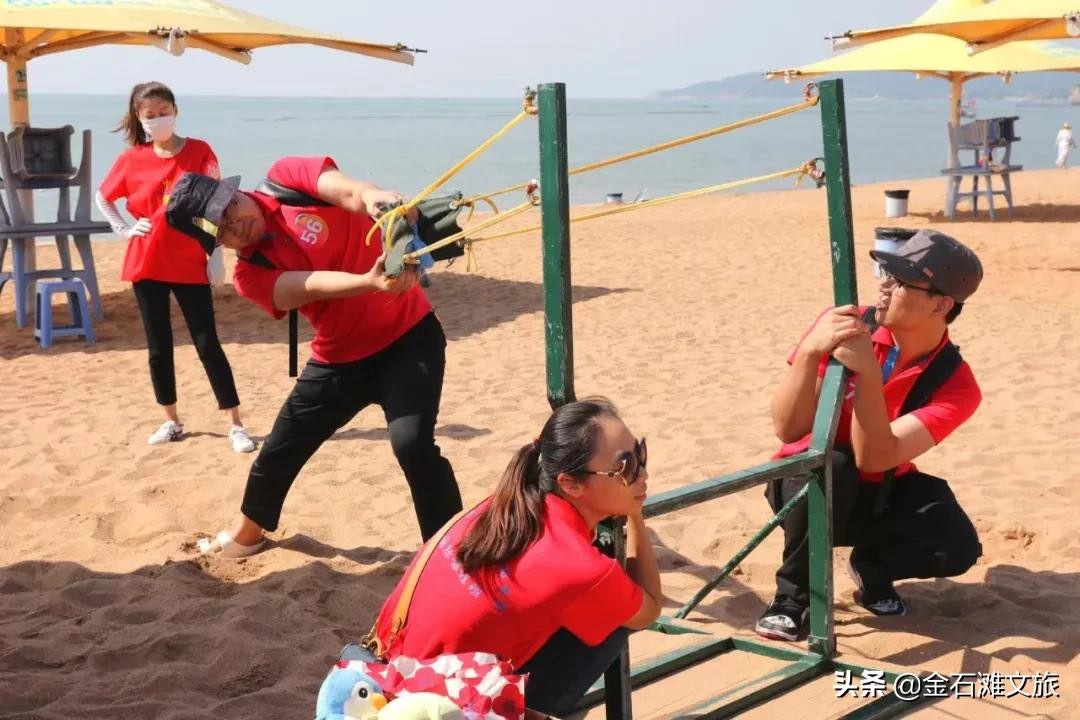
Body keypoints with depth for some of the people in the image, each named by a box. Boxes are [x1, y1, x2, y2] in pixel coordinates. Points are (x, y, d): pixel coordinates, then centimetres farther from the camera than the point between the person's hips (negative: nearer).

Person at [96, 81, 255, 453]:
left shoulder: (199, 151, -4)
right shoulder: (131, 158, 2)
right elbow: (102, 197, 16)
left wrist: (216, 251, -22)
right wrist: (124, 229, 2)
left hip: (190, 264, -2)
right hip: (146, 265, 3)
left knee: (207, 343, -3)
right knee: (159, 346, 9)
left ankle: (236, 425, 2)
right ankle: (171, 421, 23)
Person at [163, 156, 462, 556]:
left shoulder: (286, 179, -10)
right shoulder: (250, 276, -10)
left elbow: (348, 192, -28)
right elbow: (314, 285, -28)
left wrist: (375, 198, -52)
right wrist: (370, 281, -48)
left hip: (408, 335, -3)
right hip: (341, 359, 3)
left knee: (412, 442, -23)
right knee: (279, 450, 14)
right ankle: (246, 536, 42)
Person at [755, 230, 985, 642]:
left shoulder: (956, 385, -18)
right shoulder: (843, 327, -19)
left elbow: (873, 459, -32)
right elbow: (787, 431, -25)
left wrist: (867, 372, -43)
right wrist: (809, 352, -40)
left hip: (880, 496, 2)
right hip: (807, 483, -1)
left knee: (956, 547, -25)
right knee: (829, 464, -36)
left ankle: (872, 566, 9)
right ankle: (794, 596, -15)